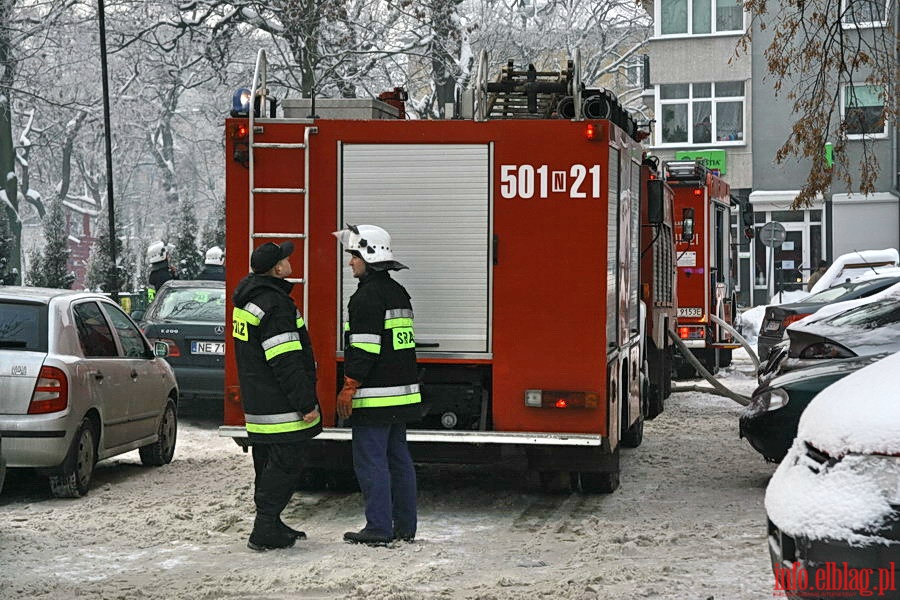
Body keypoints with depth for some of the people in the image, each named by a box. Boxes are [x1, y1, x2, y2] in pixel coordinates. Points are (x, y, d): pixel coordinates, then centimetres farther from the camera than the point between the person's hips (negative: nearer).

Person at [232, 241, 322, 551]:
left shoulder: (248, 298, 13)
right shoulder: (274, 304, -20)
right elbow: (286, 362, -23)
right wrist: (306, 403, -20)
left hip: (258, 402, 10)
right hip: (279, 405, -10)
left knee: (269, 465, 17)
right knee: (285, 465, -5)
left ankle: (269, 525, 25)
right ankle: (265, 532, -5)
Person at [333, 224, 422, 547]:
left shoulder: (368, 295, -14)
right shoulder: (399, 292, 16)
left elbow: (364, 347, -20)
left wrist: (349, 388, -17)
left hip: (375, 396, -9)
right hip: (402, 391, 10)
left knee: (370, 460, -4)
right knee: (398, 458, 12)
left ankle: (379, 528, -3)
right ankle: (405, 526, 16)